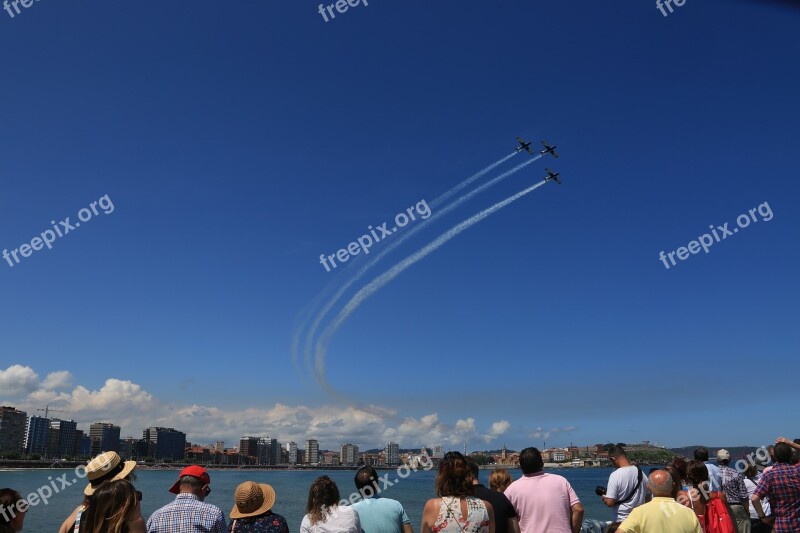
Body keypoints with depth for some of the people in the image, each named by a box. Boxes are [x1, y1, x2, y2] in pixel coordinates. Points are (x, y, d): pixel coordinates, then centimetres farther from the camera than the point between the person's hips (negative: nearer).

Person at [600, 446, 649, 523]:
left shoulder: (615, 475, -17)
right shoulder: (641, 472, 2)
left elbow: (610, 503, -18)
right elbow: (648, 498, 11)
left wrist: (604, 497, 3)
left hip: (620, 520, -6)